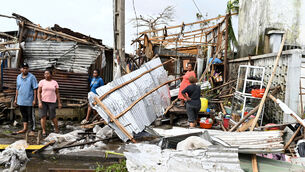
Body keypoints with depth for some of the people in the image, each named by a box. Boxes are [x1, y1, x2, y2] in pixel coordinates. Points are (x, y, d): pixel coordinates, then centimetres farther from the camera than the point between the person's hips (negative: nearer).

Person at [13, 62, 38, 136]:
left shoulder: (32, 77, -8)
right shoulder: (18, 77, 9)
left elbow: (35, 89, -9)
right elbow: (17, 89, 16)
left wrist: (34, 100, -14)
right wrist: (16, 99, 14)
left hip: (29, 101, -5)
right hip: (21, 101, 5)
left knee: (31, 116, 1)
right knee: (24, 115, 15)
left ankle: (32, 130, 8)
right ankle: (25, 128, 25)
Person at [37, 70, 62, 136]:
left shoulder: (55, 83, 2)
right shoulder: (41, 82, -2)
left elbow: (57, 93, 6)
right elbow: (39, 92, -5)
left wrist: (59, 103, 2)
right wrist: (39, 102, -15)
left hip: (52, 102, 0)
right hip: (43, 101, 0)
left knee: (53, 117, 1)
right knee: (43, 116, -3)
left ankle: (56, 129, 24)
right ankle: (44, 131, 10)